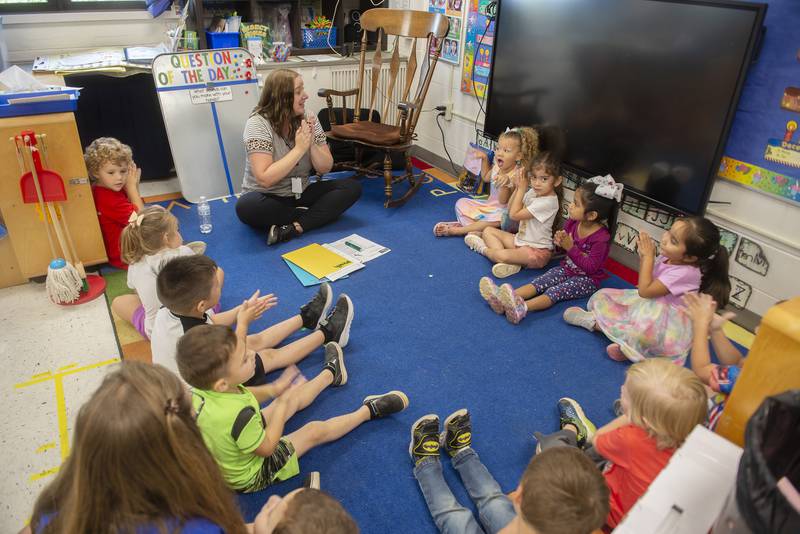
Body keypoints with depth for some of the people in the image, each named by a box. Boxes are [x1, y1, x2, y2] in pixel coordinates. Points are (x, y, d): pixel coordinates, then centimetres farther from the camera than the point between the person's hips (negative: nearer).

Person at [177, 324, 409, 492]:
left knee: (293, 397, 17)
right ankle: (369, 410, 29)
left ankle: (331, 373, 45)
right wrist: (282, 403, -22)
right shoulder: (238, 416, -46)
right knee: (314, 431, 6)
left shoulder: (200, 391, -24)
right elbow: (267, 448, -27)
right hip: (249, 477, -7)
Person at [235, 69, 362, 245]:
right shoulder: (258, 124, -16)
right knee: (246, 206, -37)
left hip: (301, 195, 4)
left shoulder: (307, 119, -2)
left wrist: (312, 144, -19)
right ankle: (311, 216, -15)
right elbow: (265, 179, -26)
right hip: (268, 199, -4)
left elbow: (325, 168, -1)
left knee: (352, 187, -14)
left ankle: (293, 228, -26)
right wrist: (299, 148, -24)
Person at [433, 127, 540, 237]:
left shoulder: (516, 175, -23)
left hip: (503, 212, -8)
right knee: (461, 203, 3)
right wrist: (484, 158, 13)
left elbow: (503, 201, -28)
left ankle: (457, 230, -33)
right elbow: (486, 177, 24)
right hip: (490, 205, 9)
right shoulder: (497, 167, -1)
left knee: (498, 219, -41)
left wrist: (505, 183, -46)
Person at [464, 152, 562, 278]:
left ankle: (484, 249, 3)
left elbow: (514, 215, -20)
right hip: (520, 239, 9)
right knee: (488, 230, 9)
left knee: (501, 255, -32)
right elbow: (511, 209, 11)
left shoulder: (548, 202, -23)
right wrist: (517, 188, -2)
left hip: (536, 250, -9)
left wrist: (521, 189, -12)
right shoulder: (533, 192, 3)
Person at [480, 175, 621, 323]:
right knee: (539, 282, -18)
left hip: (587, 278, -6)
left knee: (554, 291, -30)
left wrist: (571, 248, -26)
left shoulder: (601, 237, -23)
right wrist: (561, 241, -10)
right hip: (566, 268, 6)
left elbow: (591, 267, -23)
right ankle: (503, 298, -40)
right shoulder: (573, 223, -3)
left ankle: (521, 308, -55)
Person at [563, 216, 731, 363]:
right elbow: (647, 281, 10)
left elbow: (645, 291, -26)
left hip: (668, 318, -9)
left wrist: (649, 256, -20)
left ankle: (595, 322, -19)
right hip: (651, 306, 9)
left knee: (643, 328, -42)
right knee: (602, 296, 5)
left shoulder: (685, 273, -28)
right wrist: (643, 256, -8)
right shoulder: (667, 257, -4)